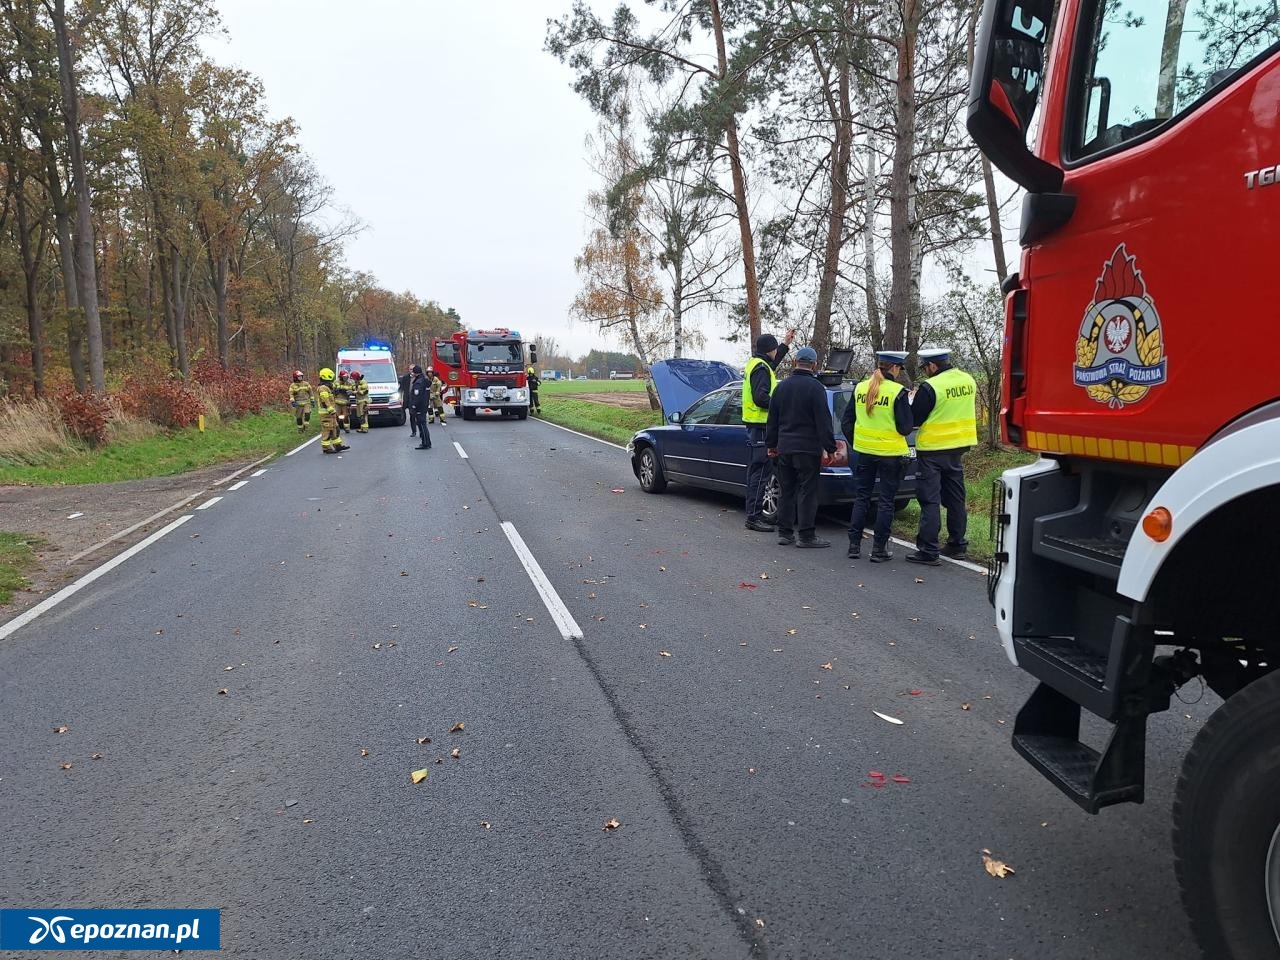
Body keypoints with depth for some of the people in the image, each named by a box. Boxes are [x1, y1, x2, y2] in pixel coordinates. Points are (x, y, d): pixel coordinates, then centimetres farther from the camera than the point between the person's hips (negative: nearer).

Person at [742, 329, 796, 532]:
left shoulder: (755, 363, 16)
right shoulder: (761, 368, -15)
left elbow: (773, 363, 38)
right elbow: (760, 397, -25)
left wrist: (785, 344, 41)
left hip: (754, 425, 11)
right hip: (760, 426, -11)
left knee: (755, 471, 15)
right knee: (759, 473, -9)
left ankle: (753, 514, 21)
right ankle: (754, 517, -8)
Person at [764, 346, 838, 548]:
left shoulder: (782, 386, 9)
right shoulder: (815, 387, -9)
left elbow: (772, 419, 14)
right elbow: (823, 421, -12)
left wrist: (770, 444, 22)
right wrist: (830, 448, -8)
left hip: (784, 448, 6)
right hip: (808, 448, -6)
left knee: (787, 491, 12)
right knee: (807, 492, -1)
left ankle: (784, 532, 15)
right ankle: (806, 535, 0)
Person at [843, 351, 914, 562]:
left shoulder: (860, 388, 2)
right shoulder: (898, 392, -13)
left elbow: (846, 422, 6)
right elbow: (905, 427, -12)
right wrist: (908, 406, 4)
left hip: (864, 451, 4)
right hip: (890, 453, -4)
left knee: (861, 498, 13)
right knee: (886, 502, 6)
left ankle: (854, 545, 14)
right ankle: (879, 549, 8)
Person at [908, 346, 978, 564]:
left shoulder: (930, 387, -19)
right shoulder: (968, 381, 4)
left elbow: (914, 419, -14)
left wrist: (913, 400, 4)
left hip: (933, 450, -7)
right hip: (958, 447, 7)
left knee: (930, 501, -3)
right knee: (955, 498, 16)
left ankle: (928, 551, -2)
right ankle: (958, 545, 24)